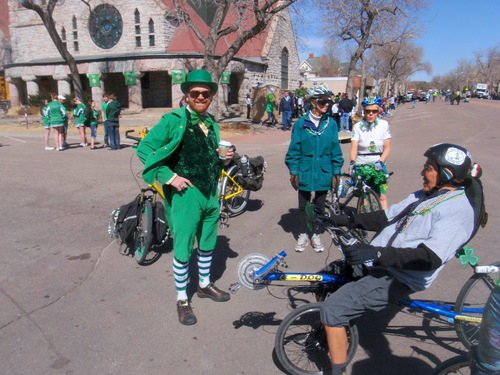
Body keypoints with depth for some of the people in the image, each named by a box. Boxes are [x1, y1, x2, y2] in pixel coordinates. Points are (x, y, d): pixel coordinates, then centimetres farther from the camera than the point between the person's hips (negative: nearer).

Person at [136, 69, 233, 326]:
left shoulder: (212, 124, 11)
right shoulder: (173, 121, -10)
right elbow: (144, 149, -11)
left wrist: (223, 158, -1)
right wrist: (169, 177, -17)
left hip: (211, 193, 7)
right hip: (185, 193, -6)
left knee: (208, 244, 20)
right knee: (183, 250, 4)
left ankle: (204, 285, 42)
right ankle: (182, 300, 23)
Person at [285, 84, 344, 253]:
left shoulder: (331, 124, 0)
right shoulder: (301, 123, -6)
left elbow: (335, 149, 4)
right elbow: (294, 149, -3)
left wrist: (336, 172, 1)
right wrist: (293, 172, -6)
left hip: (324, 173, 2)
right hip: (305, 172, -1)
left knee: (319, 205, 14)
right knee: (303, 205, 11)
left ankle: (316, 235, 30)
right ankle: (303, 235, 28)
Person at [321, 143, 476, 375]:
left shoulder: (458, 210, -16)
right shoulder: (424, 195, 14)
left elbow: (430, 258, -28)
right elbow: (387, 217, 17)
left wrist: (377, 254, -36)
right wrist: (347, 220, 7)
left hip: (398, 278, -10)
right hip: (377, 262, 10)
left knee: (332, 310, -20)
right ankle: (330, 332, 37)